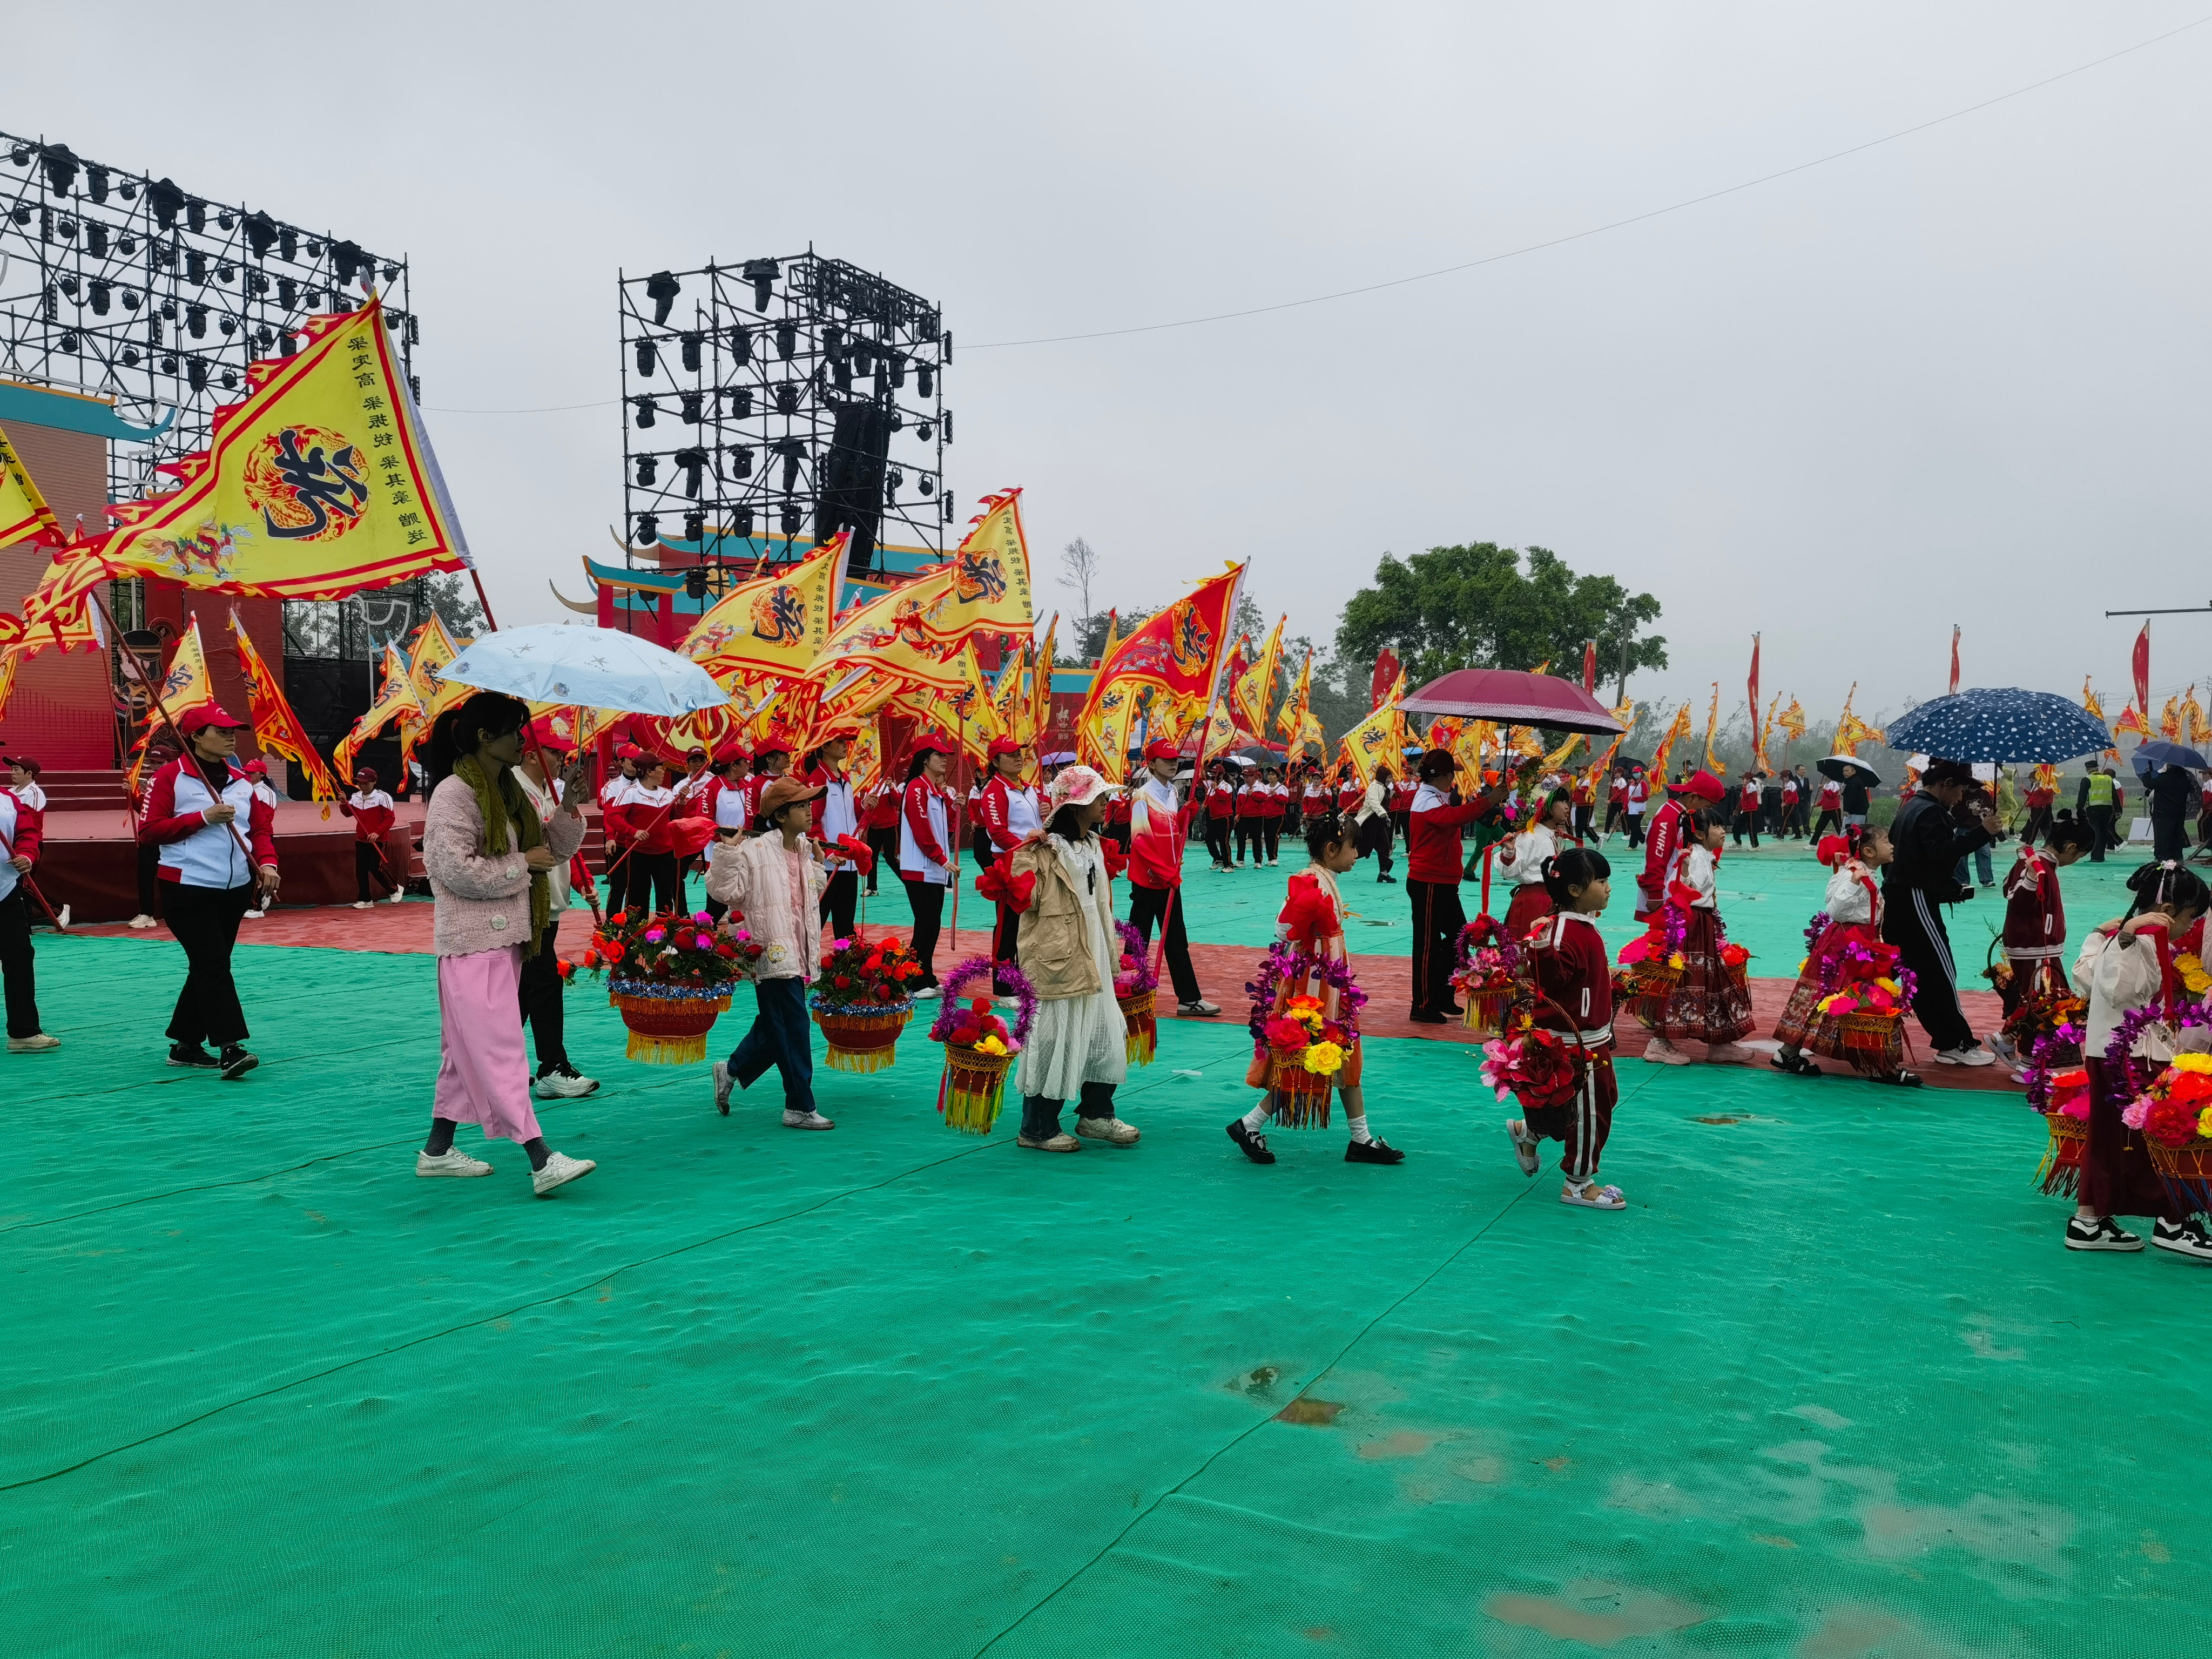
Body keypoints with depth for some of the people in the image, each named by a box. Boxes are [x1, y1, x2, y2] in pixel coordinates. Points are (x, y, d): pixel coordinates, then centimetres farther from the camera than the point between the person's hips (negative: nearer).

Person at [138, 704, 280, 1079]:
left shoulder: (241, 781, 12)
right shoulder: (171, 777, -5)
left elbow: (261, 827, 12)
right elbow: (149, 830, -10)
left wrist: (267, 862, -6)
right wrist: (203, 817, -17)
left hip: (236, 890, 7)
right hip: (188, 889, -6)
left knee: (210, 967, 12)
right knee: (212, 964, -13)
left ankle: (185, 1044, 23)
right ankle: (229, 1048, -16)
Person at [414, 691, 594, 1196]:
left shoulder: (510, 792, 14)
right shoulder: (454, 793, -13)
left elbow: (554, 848, 18)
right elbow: (455, 869, -20)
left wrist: (570, 804, 4)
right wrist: (522, 864, -14)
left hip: (506, 936, 10)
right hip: (472, 942, -10)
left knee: (468, 1048, 15)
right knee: (499, 1049, -11)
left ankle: (438, 1149, 26)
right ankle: (541, 1160, -15)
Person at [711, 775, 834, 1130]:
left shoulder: (804, 851, 13)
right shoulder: (754, 851, -12)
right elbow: (724, 890, -17)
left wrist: (820, 865, 19)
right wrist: (726, 853, -24)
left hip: (798, 952, 9)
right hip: (773, 951, -9)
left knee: (774, 1026, 18)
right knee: (793, 1027, -5)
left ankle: (731, 1071, 39)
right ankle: (801, 1107, 4)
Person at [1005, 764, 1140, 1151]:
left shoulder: (1093, 845, 13)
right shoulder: (1045, 849, -14)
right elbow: (1026, 899, -20)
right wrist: (1026, 857, -30)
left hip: (1092, 960, 9)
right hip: (1056, 960, -9)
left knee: (1104, 1033, 12)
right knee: (1053, 1041, -1)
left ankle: (1096, 1115, 27)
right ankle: (1037, 1130, 12)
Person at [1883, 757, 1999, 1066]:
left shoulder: (1911, 807, 17)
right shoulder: (1930, 812, -15)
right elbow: (1942, 854, -27)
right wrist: (1981, 832, -27)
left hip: (1897, 900, 10)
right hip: (1916, 901, -10)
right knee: (1941, 972, -5)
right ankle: (1958, 1045, 0)